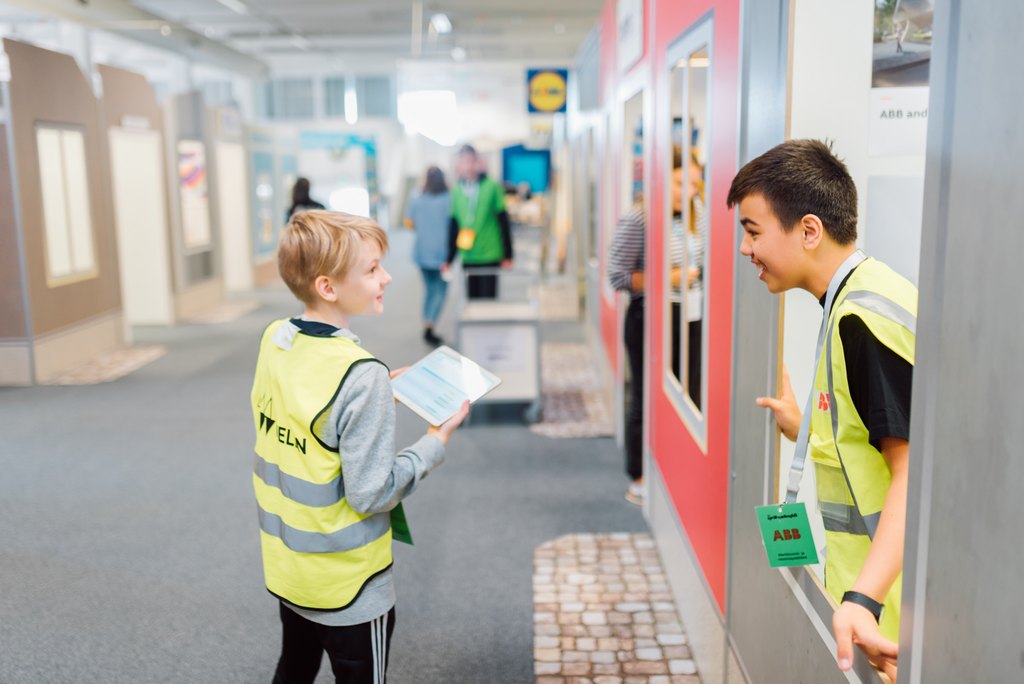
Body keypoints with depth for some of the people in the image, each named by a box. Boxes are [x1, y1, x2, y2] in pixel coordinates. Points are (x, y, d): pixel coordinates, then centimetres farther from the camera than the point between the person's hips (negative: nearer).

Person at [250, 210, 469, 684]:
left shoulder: (273, 340, -6)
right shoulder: (360, 374, -29)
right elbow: (370, 494, -25)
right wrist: (436, 443, -14)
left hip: (284, 567, 7)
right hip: (345, 588, -7)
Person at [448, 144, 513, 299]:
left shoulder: (491, 187, -5)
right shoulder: (457, 191, 6)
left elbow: (504, 222, -3)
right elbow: (454, 227, 10)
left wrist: (508, 256, -5)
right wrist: (449, 260, 9)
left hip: (490, 257, -3)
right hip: (467, 258, 4)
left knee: (488, 300, -2)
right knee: (472, 300, 8)